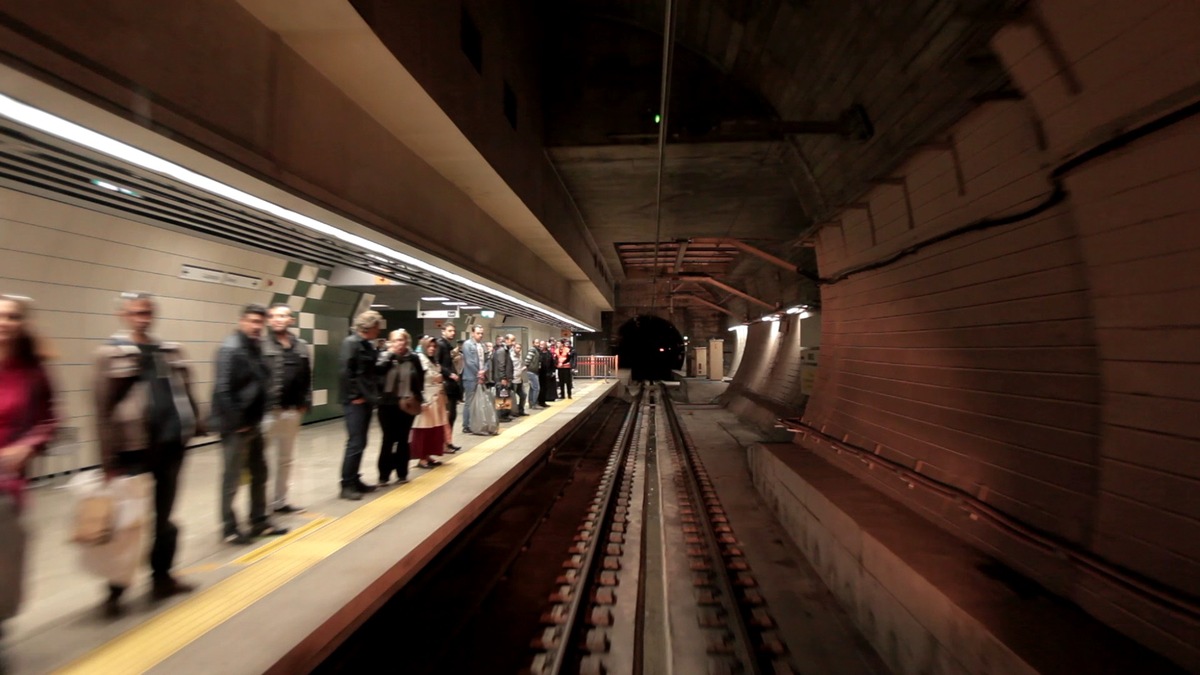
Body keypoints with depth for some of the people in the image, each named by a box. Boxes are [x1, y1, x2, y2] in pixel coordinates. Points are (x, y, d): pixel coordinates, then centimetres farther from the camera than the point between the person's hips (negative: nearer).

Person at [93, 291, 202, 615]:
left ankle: (162, 577, 30)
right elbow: (103, 408, -9)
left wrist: (195, 424, 6)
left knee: (164, 516, 15)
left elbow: (184, 391, 13)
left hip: (171, 445, 4)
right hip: (134, 449, -4)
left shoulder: (170, 350, 8)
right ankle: (115, 589, 25)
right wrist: (109, 459, -12)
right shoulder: (111, 353, -6)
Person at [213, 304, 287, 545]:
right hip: (237, 425, -9)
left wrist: (259, 415, 8)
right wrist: (236, 421, -19)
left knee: (259, 473, 16)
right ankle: (230, 528, 20)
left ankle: (259, 522, 28)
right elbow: (222, 389, -21)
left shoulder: (256, 347, 10)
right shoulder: (231, 348, -16)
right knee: (233, 478, 5)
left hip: (253, 423, 9)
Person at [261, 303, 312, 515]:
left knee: (286, 458, 16)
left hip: (292, 411, 6)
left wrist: (305, 403, 7)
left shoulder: (301, 347, 9)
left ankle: (280, 501, 30)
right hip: (266, 411, -6)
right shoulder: (261, 346, -6)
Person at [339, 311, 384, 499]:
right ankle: (347, 485, 4)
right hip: (355, 401, -9)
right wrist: (354, 396, -16)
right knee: (355, 443, -6)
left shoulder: (368, 345, 15)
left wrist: (375, 393, 10)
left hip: (367, 400, 9)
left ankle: (354, 480, 22)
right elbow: (344, 372, -19)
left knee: (360, 443, 13)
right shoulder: (351, 342, -11)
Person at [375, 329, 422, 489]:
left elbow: (419, 380, 8)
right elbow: (377, 371, -19)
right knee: (388, 439, 1)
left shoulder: (413, 358, 3)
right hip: (387, 404, -1)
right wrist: (390, 354, -18)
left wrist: (417, 398, 1)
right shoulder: (385, 356, 0)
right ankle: (384, 475, 13)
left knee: (403, 439, 10)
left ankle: (402, 473, 21)